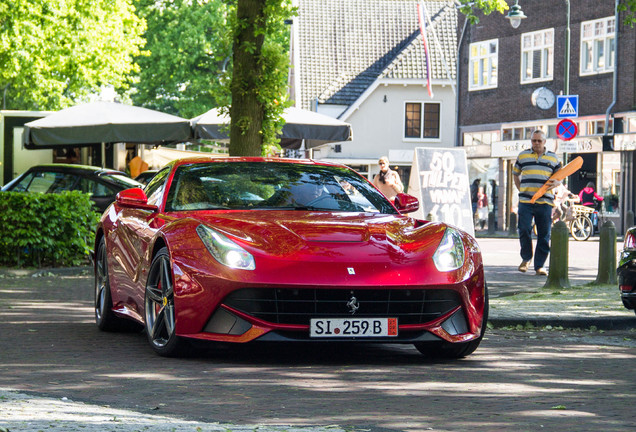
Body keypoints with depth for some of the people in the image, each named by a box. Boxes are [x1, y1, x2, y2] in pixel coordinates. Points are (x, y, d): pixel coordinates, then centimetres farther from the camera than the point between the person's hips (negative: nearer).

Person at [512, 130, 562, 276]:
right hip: (525, 201, 0)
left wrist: (556, 183, -7)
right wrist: (521, 189, 9)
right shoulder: (523, 156, 12)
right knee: (524, 230, -9)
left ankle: (539, 265, 5)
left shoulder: (553, 158, 11)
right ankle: (526, 258, 14)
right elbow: (515, 174, 22)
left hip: (545, 202, 0)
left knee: (544, 235, -1)